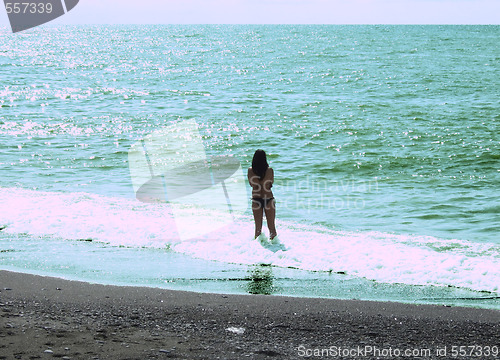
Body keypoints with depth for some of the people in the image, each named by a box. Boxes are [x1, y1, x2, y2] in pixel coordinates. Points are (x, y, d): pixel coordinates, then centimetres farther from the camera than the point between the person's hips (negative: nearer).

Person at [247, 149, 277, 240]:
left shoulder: (250, 170, -6)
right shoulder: (270, 170, -10)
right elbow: (271, 183, 6)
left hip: (256, 200, 1)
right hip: (269, 199, -1)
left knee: (258, 226, 11)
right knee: (271, 226, 9)